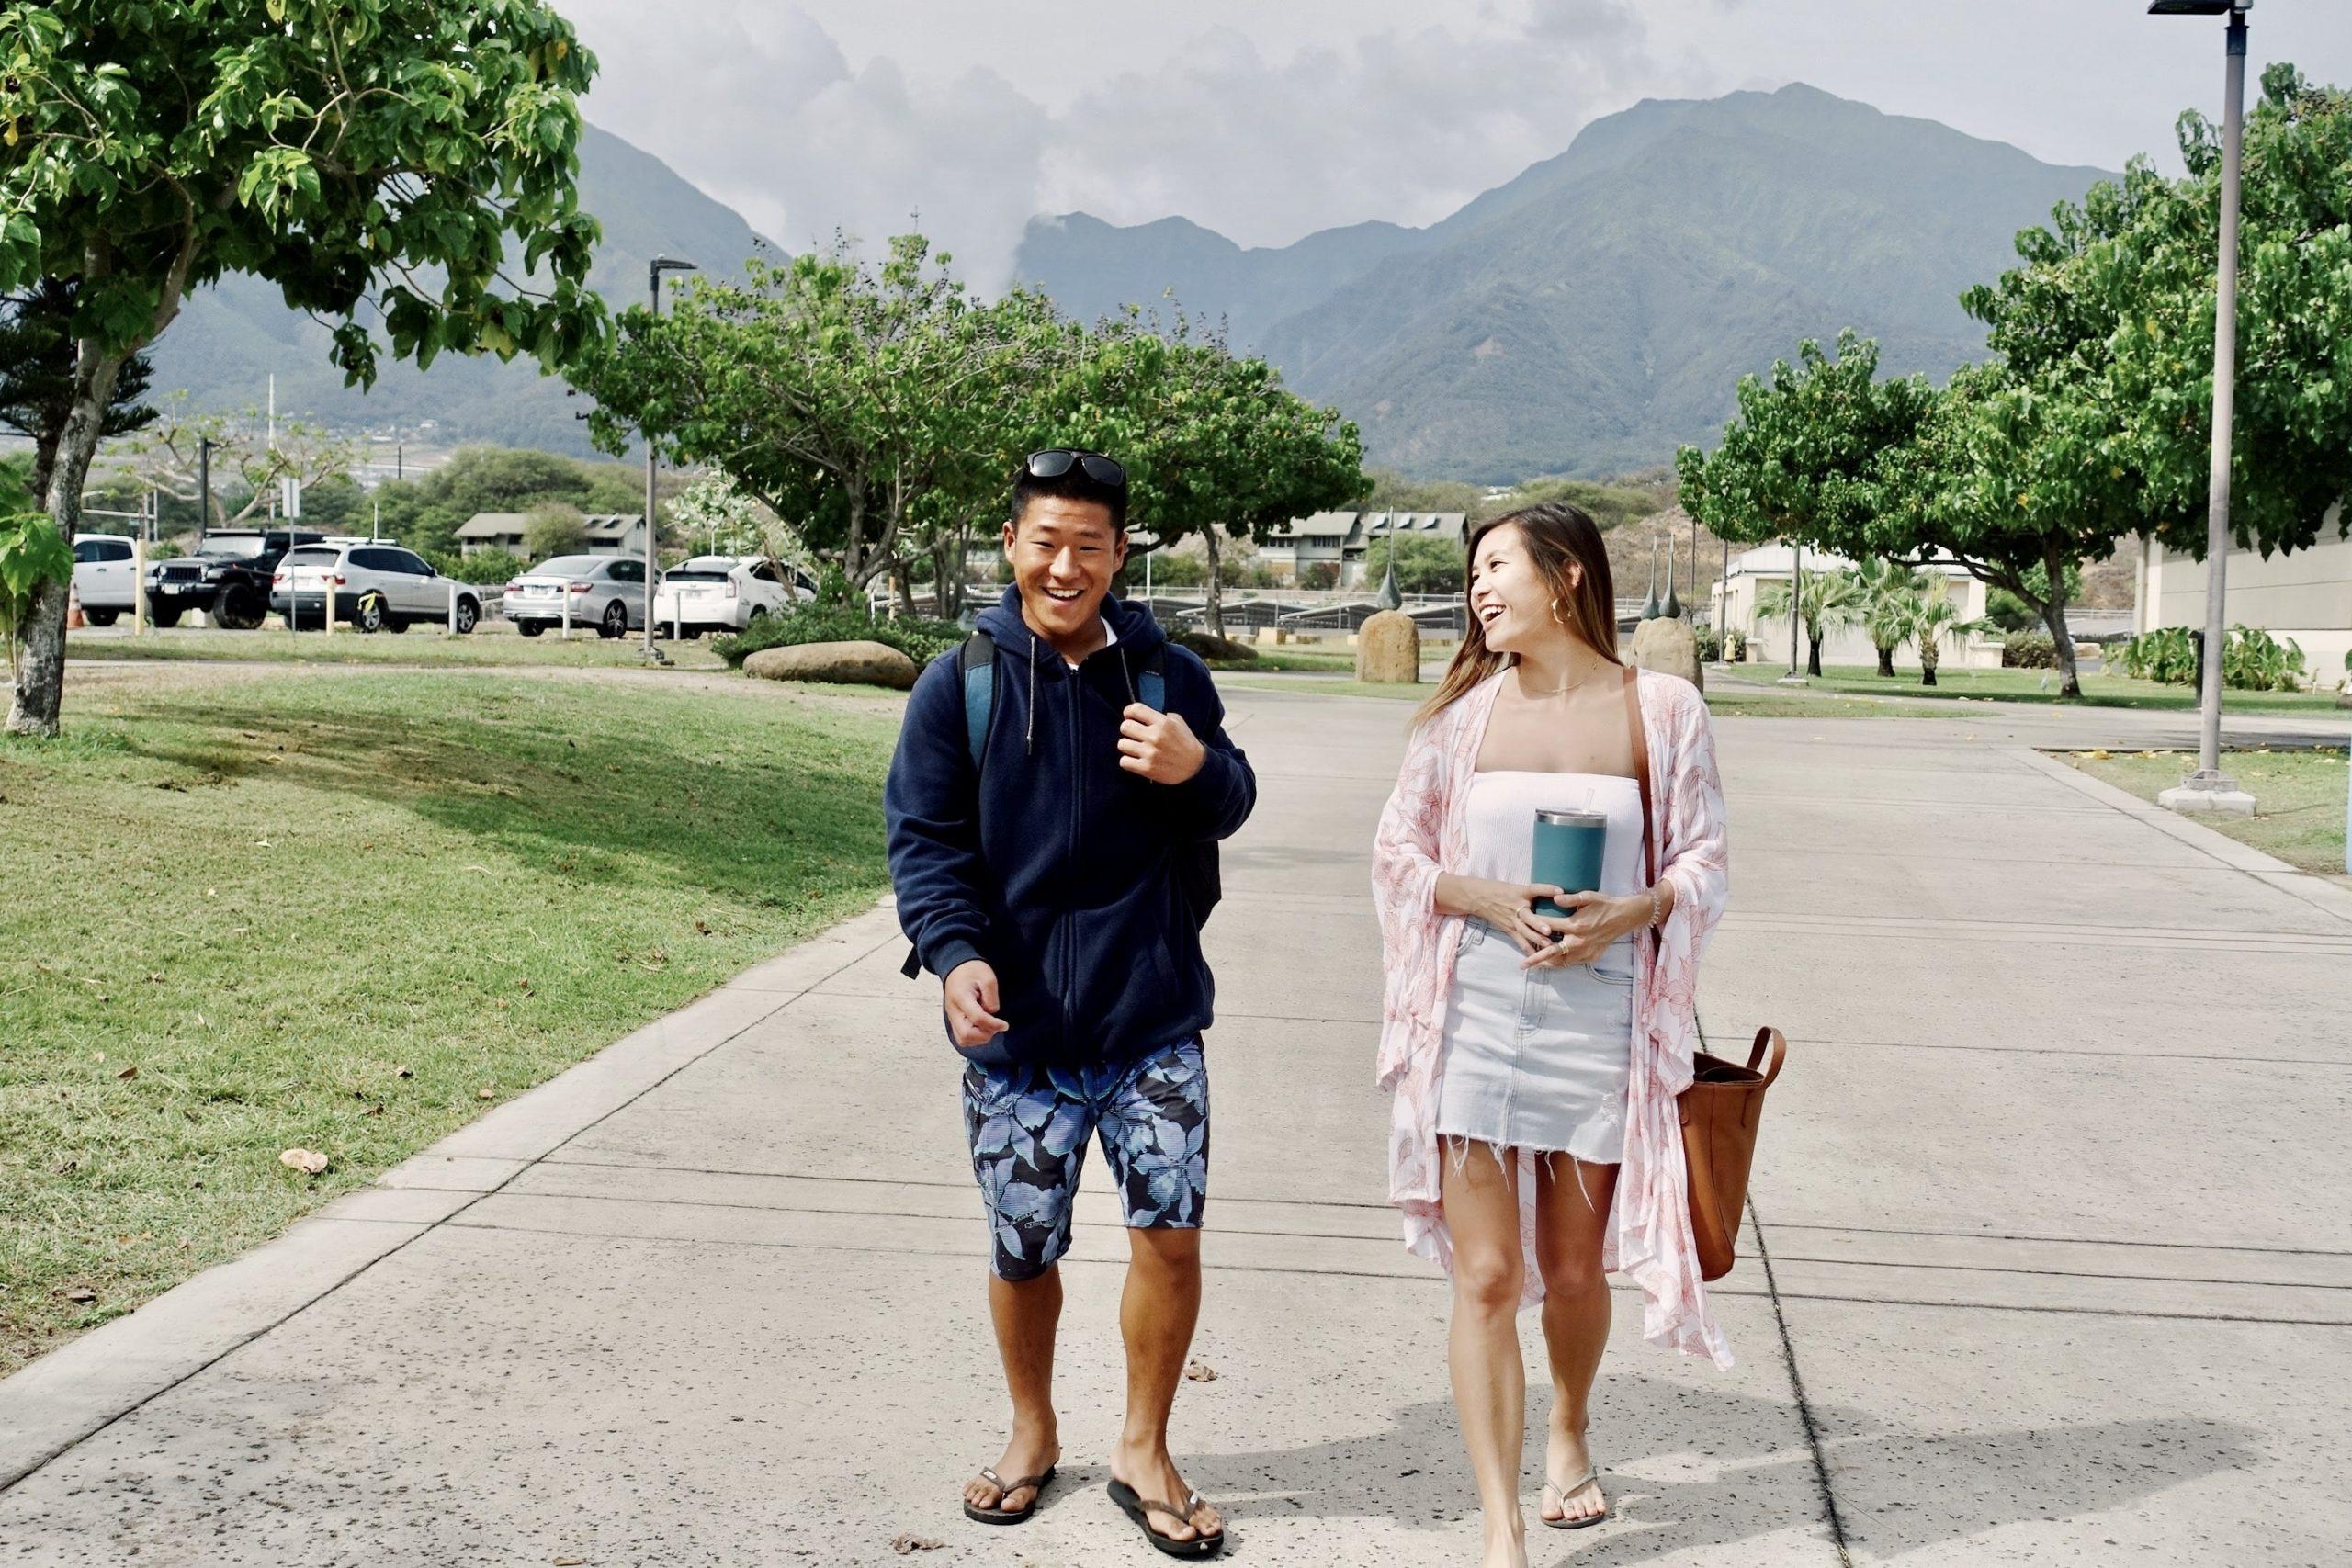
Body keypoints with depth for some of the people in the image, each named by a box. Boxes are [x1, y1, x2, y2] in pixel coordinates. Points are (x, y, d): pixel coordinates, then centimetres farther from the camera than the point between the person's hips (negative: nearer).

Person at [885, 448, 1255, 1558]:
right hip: (1017, 1028, -1)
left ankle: (1144, 1451, 19)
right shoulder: (960, 686, -2)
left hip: (1152, 1018, 1)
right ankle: (1032, 1434, 36)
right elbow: (923, 837, -4)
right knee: (1022, 1250, 10)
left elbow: (1233, 807, 10)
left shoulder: (1168, 676, 3)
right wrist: (956, 953, -22)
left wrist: (1198, 770, -15)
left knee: (1171, 1231, -3)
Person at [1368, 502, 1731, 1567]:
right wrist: (1486, 898, -13)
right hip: (1473, 1017, 0)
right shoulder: (1464, 711, 3)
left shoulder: (1663, 711, -1)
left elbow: (1704, 862, 3)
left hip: (1599, 1018, 0)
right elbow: (1398, 854, 6)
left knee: (1573, 1269, 14)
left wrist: (1632, 913, -17)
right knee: (1486, 1276, -4)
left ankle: (1568, 1435, 45)